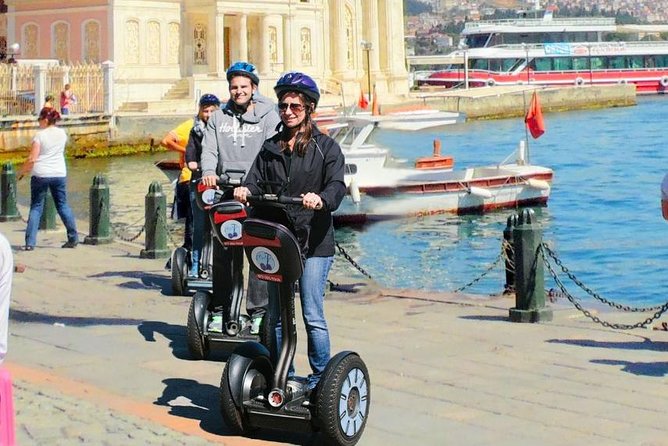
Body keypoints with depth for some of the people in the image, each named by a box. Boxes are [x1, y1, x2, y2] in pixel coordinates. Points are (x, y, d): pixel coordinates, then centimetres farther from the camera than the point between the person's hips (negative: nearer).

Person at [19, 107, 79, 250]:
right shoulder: (62, 133, 3)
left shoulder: (40, 135, -11)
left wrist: (22, 171, 0)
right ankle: (73, 239, 17)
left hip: (41, 174, -4)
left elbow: (32, 159, -14)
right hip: (59, 174, 4)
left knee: (36, 207, 3)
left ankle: (30, 242, -3)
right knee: (63, 205, 15)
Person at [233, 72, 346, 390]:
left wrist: (321, 199, -33)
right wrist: (245, 190, -19)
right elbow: (257, 179, 5)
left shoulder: (326, 147, 3)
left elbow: (337, 185, -11)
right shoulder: (271, 148, 16)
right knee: (277, 315, 9)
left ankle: (322, 379, 8)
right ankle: (282, 376, 21)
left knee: (313, 316, -5)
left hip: (313, 243, -4)